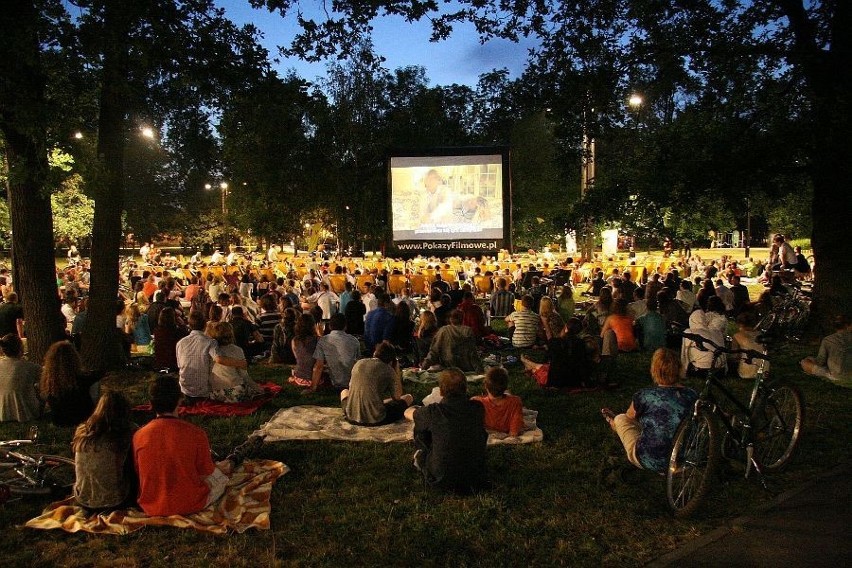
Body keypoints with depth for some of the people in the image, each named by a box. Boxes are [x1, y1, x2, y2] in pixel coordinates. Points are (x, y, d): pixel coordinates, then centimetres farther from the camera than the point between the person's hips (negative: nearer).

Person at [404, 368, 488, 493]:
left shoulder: (434, 412, -19)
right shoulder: (478, 408, -10)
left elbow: (408, 413, 3)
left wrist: (422, 409, 25)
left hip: (442, 481, -3)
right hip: (476, 478, 3)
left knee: (420, 428, 11)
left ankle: (421, 459, 38)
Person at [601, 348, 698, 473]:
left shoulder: (645, 396, -18)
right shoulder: (692, 395, -6)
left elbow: (629, 417, 3)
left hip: (650, 463, -4)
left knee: (620, 419, 16)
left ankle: (614, 424, 50)